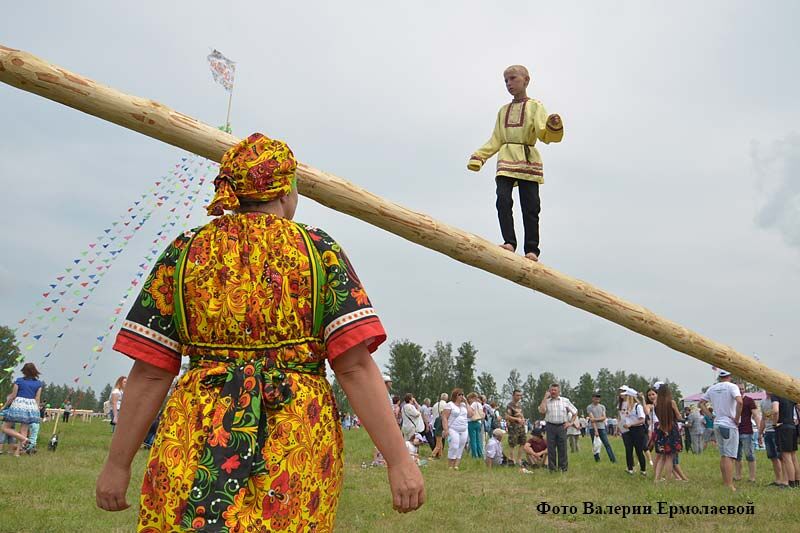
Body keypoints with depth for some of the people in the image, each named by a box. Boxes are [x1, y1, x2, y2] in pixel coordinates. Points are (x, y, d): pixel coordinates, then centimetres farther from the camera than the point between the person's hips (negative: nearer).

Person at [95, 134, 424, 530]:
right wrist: (398, 459, -6)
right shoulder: (319, 250, 0)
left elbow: (149, 373, 3)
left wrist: (117, 464, 12)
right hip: (299, 444, -1)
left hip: (194, 439, 2)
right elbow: (355, 367, -9)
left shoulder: (184, 251, 5)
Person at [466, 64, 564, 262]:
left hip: (528, 162, -3)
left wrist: (554, 126, -28)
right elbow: (496, 141, 21)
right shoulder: (503, 110, 21)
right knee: (503, 200, -16)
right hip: (506, 160, 3)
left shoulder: (535, 106, 8)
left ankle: (531, 249, -5)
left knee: (530, 206, -6)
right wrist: (479, 156, 10)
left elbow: (545, 135, -6)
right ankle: (509, 242, -18)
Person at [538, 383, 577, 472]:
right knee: (551, 448, 2)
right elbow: (542, 411, -12)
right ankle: (552, 468, 10)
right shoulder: (546, 401, 7)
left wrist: (571, 422, 5)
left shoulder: (565, 401, 8)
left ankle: (563, 467, 11)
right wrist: (545, 397, -7)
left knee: (562, 448, 2)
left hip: (562, 427, 0)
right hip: (550, 426, 0)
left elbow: (575, 412, 15)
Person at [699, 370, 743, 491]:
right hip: (729, 425, -6)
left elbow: (701, 403, 13)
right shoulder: (732, 387, -9)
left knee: (723, 455, 15)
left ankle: (725, 483, 21)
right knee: (729, 456, -6)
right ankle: (730, 486, -7)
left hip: (717, 424, 6)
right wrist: (737, 419, -15)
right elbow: (739, 402, -25)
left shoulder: (712, 388, 9)